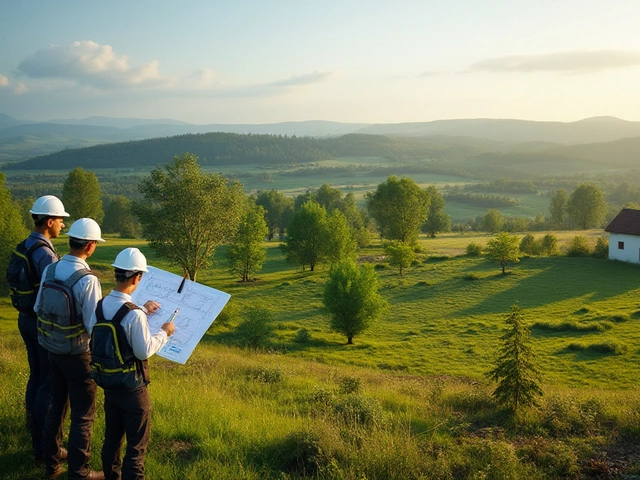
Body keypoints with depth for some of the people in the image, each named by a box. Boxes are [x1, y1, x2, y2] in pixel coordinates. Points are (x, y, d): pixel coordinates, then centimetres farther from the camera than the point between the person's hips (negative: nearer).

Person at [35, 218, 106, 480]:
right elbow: (93, 325, -21)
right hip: (78, 354, -7)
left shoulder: (49, 270, -4)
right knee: (83, 415, 7)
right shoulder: (88, 279, -24)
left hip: (52, 349, 7)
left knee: (56, 406, 21)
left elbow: (38, 307, 8)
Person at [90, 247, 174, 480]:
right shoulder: (134, 314, -27)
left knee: (112, 437, 22)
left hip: (108, 383, 7)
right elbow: (144, 351, -20)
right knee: (137, 443, 8)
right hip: (132, 387, -7)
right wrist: (164, 333, -6)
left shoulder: (101, 306, -5)